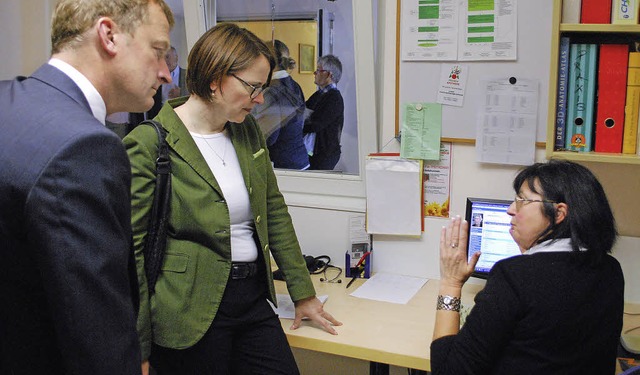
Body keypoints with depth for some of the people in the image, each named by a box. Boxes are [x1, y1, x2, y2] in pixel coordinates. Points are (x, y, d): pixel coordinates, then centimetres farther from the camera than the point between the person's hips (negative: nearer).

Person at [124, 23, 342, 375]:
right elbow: (132, 252, -12)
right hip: (192, 312, -6)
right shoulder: (149, 144, -13)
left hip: (254, 299, 6)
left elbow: (274, 211, 14)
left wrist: (303, 292, 15)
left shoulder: (248, 131, 7)